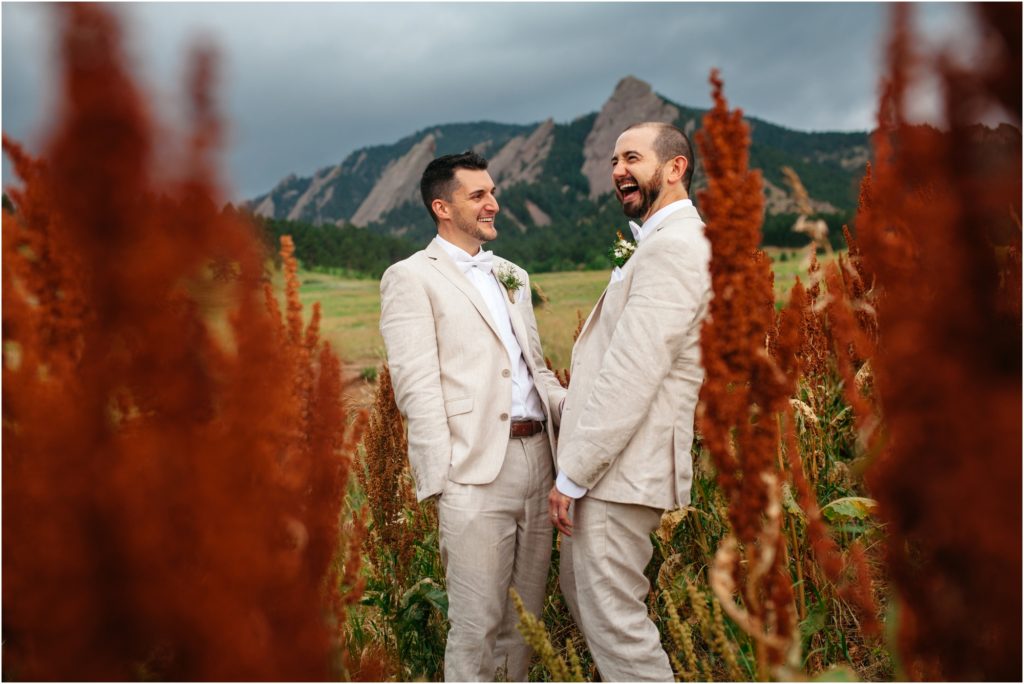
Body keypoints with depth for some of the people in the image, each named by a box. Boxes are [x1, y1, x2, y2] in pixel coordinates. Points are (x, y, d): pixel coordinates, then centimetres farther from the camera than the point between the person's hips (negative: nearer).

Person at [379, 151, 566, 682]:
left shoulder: (513, 276, 21)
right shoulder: (411, 278, -1)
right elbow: (417, 389, -9)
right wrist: (441, 483, -15)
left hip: (537, 458, 7)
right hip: (476, 471, -6)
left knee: (525, 622, 16)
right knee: (477, 626, 2)